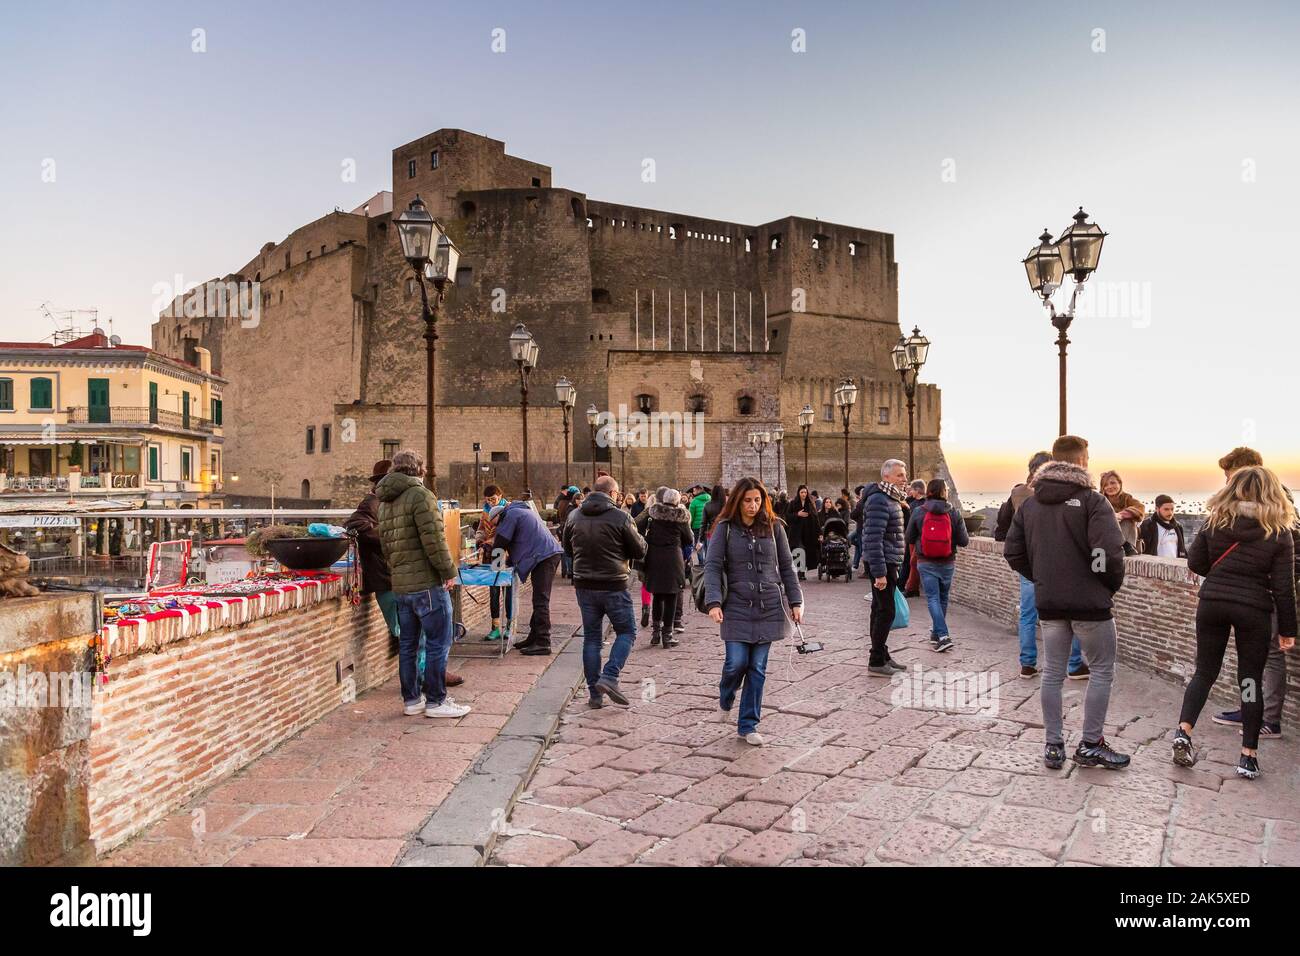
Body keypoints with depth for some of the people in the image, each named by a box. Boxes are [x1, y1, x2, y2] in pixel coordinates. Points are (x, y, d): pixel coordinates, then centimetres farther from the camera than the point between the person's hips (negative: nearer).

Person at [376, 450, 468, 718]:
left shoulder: (384, 503, 15)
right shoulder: (420, 495, -11)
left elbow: (385, 545, 18)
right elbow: (434, 539, -18)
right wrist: (448, 571, -10)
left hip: (400, 584, 9)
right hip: (427, 583, -8)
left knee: (407, 644, 14)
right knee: (438, 643, 0)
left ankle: (411, 699, 21)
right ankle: (436, 701, 4)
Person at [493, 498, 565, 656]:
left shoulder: (511, 514, -2)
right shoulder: (525, 510, 28)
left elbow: (501, 542, -2)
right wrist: (509, 560, 25)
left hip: (543, 557, -10)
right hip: (551, 553, 10)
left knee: (541, 601, -10)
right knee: (539, 600, 15)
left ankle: (543, 643, -10)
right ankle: (534, 637, 22)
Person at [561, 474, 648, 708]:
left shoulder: (575, 516, 4)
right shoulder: (620, 517, -11)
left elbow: (566, 546, 17)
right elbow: (640, 551, -6)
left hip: (584, 586, 5)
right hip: (613, 586, -5)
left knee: (591, 637, 11)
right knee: (626, 632, 10)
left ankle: (594, 693, 12)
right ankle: (609, 677, -7)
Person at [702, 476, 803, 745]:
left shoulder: (774, 527, 5)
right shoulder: (725, 528, -1)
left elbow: (786, 566, 10)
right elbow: (712, 566, -6)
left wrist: (795, 602, 5)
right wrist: (713, 602, -18)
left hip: (769, 608, 2)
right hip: (737, 607, -2)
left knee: (757, 668, 4)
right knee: (736, 662, -6)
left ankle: (748, 725, 17)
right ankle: (725, 698, 28)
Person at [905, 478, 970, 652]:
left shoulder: (918, 512, -8)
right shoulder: (954, 513, -7)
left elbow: (909, 538, 0)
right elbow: (964, 541, -6)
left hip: (926, 563, -1)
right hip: (947, 563, 2)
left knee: (933, 598, 0)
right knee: (943, 597, 16)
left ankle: (943, 636, -13)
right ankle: (936, 632, 29)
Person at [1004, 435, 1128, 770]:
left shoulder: (1029, 503, 7)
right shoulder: (1092, 500, -11)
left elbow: (1013, 552, 6)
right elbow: (1109, 553, -20)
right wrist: (1112, 586, -3)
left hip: (1048, 603, 5)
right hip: (1090, 602, -5)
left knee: (1053, 673, 12)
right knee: (1102, 671, 10)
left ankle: (1053, 746, 16)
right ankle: (1090, 744, 13)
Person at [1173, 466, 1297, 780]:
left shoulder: (1215, 521, -1)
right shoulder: (1279, 532, -5)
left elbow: (1195, 563, 3)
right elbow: (1283, 586, -4)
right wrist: (1287, 629, 3)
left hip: (1212, 603, 2)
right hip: (1254, 610, -1)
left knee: (1204, 672, 12)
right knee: (1251, 680, 8)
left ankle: (1184, 730, -2)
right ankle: (1248, 755, 12)